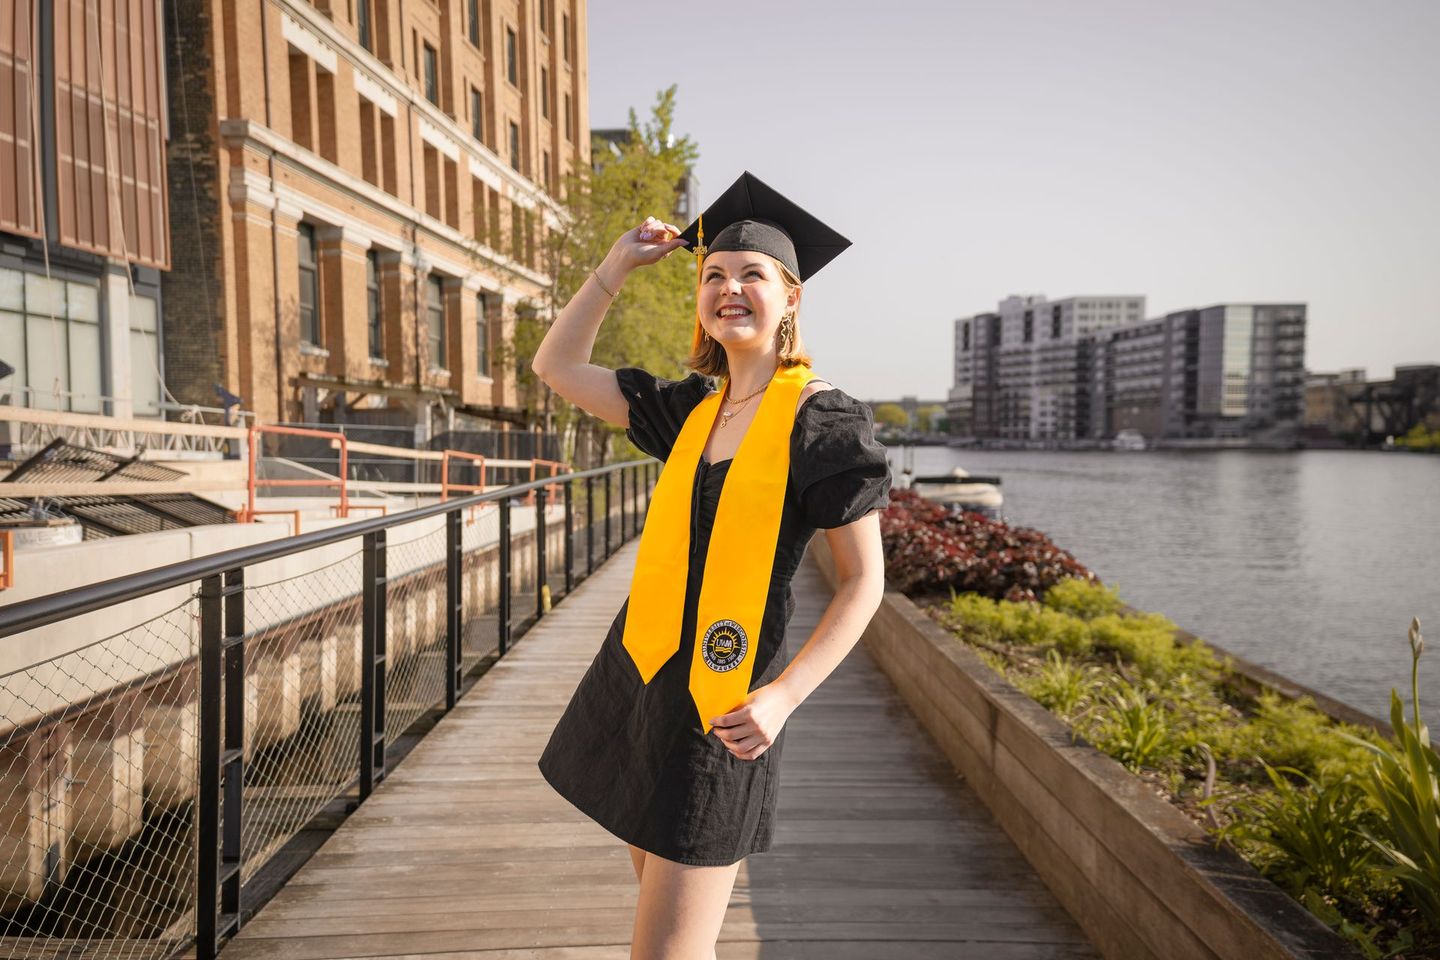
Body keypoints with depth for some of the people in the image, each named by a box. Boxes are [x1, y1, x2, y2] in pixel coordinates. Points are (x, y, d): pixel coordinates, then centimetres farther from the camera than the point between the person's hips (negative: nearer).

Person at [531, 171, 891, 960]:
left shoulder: (823, 417, -9)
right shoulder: (693, 408, 8)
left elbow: (864, 580, -9)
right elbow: (555, 367, 15)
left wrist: (784, 697, -19)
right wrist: (619, 263, 10)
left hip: (719, 705, -6)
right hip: (640, 675, 7)